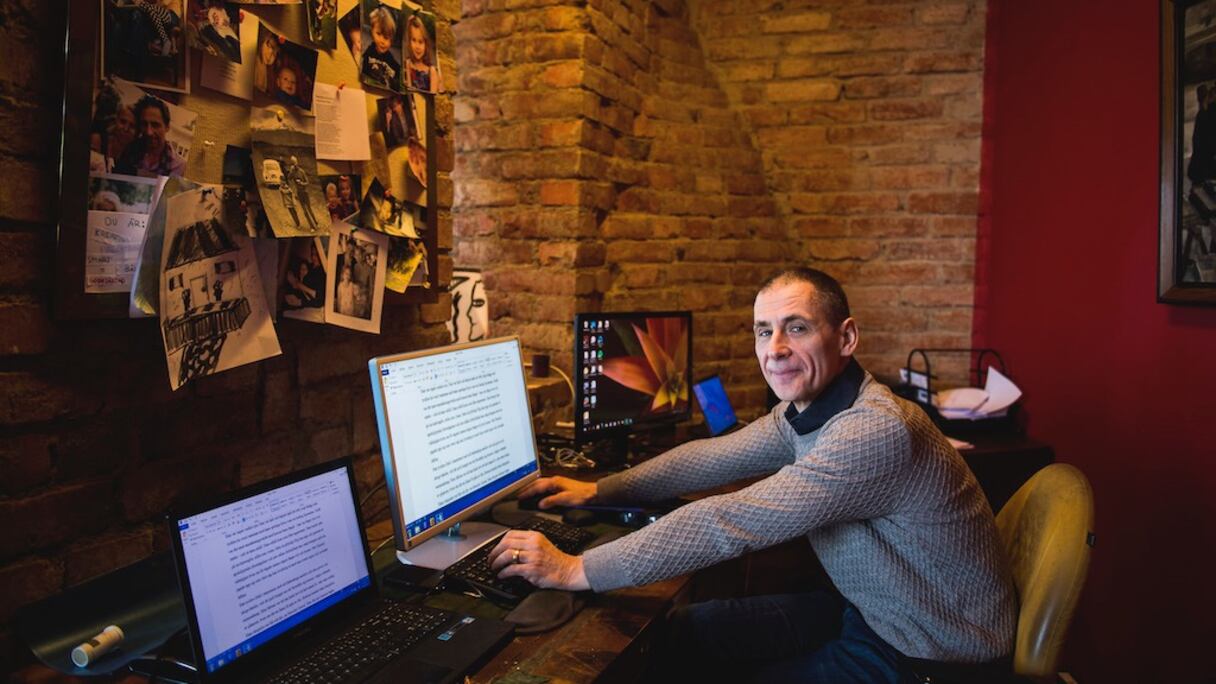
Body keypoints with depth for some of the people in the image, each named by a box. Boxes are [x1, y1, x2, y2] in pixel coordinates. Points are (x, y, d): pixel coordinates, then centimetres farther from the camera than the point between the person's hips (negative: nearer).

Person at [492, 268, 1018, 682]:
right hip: (865, 610, 8)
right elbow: (712, 458, 8)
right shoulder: (800, 411, -3)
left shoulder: (876, 430, -33)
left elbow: (730, 524, -37)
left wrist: (577, 570, -33)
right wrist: (598, 490, 3)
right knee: (686, 632, 6)